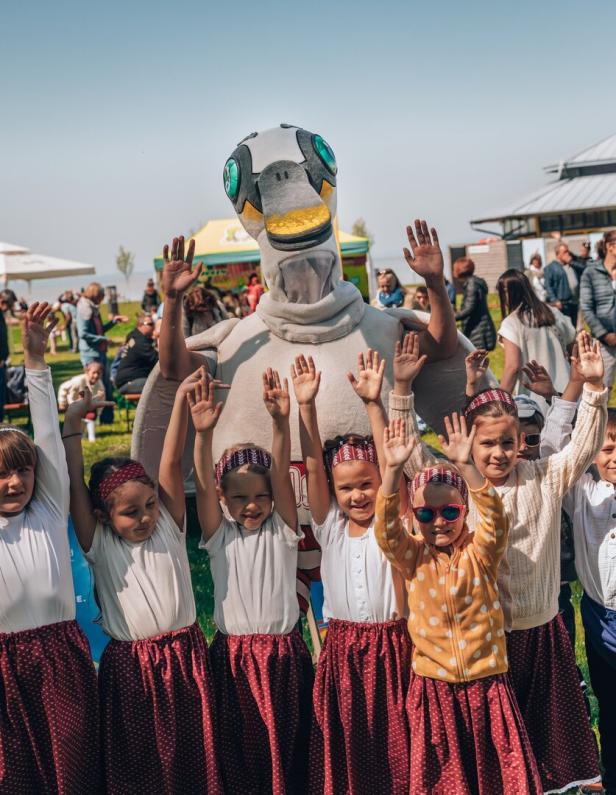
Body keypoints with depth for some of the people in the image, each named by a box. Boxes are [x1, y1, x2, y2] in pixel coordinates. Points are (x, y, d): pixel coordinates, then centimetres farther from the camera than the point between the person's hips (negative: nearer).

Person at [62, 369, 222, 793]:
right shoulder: (99, 546, -3)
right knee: (136, 760, 9)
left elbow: (171, 463, -10)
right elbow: (75, 484, -11)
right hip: (129, 666, -1)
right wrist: (73, 423, -13)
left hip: (185, 656, 1)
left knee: (191, 754, 12)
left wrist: (181, 399, -16)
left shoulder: (169, 528, -1)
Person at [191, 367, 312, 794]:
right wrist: (204, 433, -31)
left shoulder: (282, 531, 0)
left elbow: (282, 475, -15)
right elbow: (203, 485, -15)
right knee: (238, 748, 7)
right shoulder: (220, 536, 1)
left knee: (286, 744, 7)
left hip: (284, 654, 0)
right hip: (234, 656, 0)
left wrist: (281, 422, -30)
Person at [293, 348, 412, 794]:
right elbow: (313, 467, -7)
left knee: (392, 737, 5)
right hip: (341, 646, 2)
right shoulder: (329, 527, 2)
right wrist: (306, 405, -17)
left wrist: (374, 403, -26)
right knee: (343, 739, 7)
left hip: (389, 643, -2)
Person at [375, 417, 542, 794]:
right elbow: (386, 526, -17)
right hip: (433, 687, 1)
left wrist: (465, 466, -36)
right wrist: (394, 469, -31)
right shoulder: (414, 557, -1)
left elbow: (494, 515, -21)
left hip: (487, 682, 0)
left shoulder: (481, 552, -3)